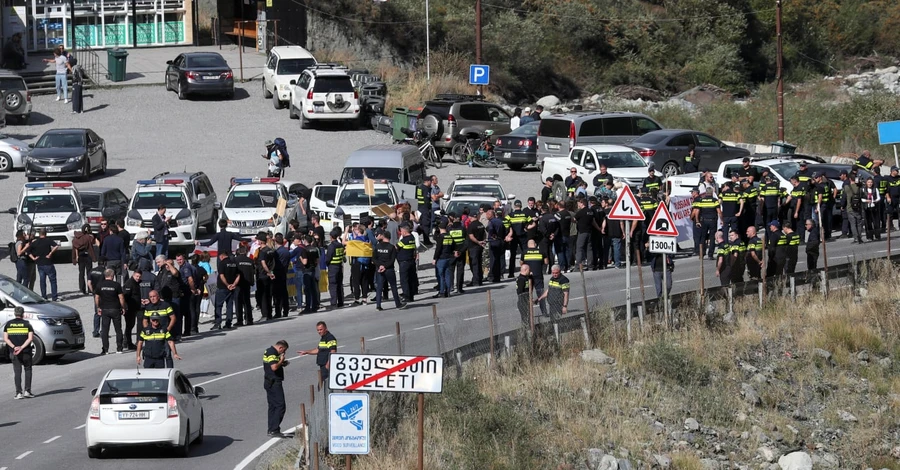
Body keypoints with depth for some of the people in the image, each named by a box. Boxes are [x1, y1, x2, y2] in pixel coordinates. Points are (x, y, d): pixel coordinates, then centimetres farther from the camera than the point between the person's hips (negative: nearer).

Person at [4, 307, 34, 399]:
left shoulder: (8, 324, 4)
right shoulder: (27, 324, -2)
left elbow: (5, 339, -4)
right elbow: (30, 338, -11)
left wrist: (14, 347, -12)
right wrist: (21, 347, -14)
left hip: (14, 352, 1)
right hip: (26, 352, -1)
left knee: (17, 371, 5)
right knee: (28, 370, 13)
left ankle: (19, 392, -3)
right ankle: (27, 391, 5)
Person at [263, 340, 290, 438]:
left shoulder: (268, 351, 15)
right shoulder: (272, 353, -17)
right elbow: (274, 367, -30)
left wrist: (282, 363, 12)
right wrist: (281, 360, -13)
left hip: (269, 383, 11)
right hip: (274, 383, -11)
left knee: (272, 406, 15)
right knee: (280, 406, -10)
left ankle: (271, 430, 17)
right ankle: (274, 430, -13)